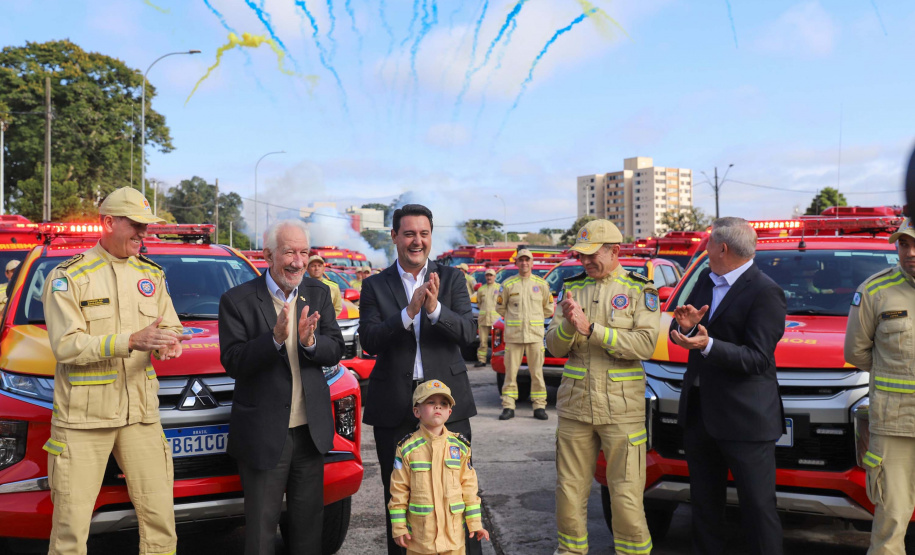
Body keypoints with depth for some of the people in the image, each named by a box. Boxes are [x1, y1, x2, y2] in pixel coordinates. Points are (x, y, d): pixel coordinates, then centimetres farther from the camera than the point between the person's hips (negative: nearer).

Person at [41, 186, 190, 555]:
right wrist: (132, 341, -24)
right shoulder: (68, 277, -4)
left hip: (140, 412, 4)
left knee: (159, 515, 3)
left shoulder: (151, 275, 12)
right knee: (72, 523, 0)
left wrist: (169, 344, -8)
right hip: (83, 415, -4)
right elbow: (65, 345, -14)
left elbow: (171, 326, 17)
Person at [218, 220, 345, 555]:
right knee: (261, 527, 6)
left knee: (309, 521, 17)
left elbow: (335, 351, 0)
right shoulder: (237, 301, -8)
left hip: (311, 428, 4)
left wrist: (310, 342, -21)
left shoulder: (318, 294, 5)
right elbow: (232, 362, -16)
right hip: (264, 435, -4)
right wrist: (275, 338, -29)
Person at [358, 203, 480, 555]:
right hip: (395, 404, 1)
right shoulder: (375, 286, 3)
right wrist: (409, 312, -23)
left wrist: (435, 308, -24)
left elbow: (467, 333, -7)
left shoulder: (451, 279, 4)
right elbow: (369, 341, -9)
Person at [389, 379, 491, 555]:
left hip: (454, 530, 2)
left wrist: (475, 523, 6)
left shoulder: (460, 446, 1)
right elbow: (399, 489, -2)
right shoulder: (407, 449, -6)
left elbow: (469, 486, 5)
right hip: (420, 532, -2)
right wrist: (398, 527, -2)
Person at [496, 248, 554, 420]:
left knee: (537, 372, 2)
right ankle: (508, 407, 5)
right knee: (510, 372, -1)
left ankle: (539, 406, 9)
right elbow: (500, 307, 13)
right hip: (513, 334, -1)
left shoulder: (541, 284, 7)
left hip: (535, 334, 1)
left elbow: (548, 308, 17)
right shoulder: (508, 284, 4)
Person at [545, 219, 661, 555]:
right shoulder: (572, 288, 10)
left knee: (626, 496, -1)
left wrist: (590, 329, -18)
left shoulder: (639, 291, 0)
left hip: (621, 410, -3)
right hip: (574, 406, 3)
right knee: (570, 492, 10)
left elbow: (645, 344, -14)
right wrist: (568, 325, -16)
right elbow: (554, 346, 6)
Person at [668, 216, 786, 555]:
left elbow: (757, 358, -18)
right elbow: (676, 334, 14)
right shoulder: (706, 281, 12)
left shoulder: (765, 292, -13)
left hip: (746, 418, -8)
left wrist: (707, 346, -29)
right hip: (700, 412, 8)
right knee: (704, 503, 17)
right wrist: (684, 326, -9)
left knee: (758, 507, 0)